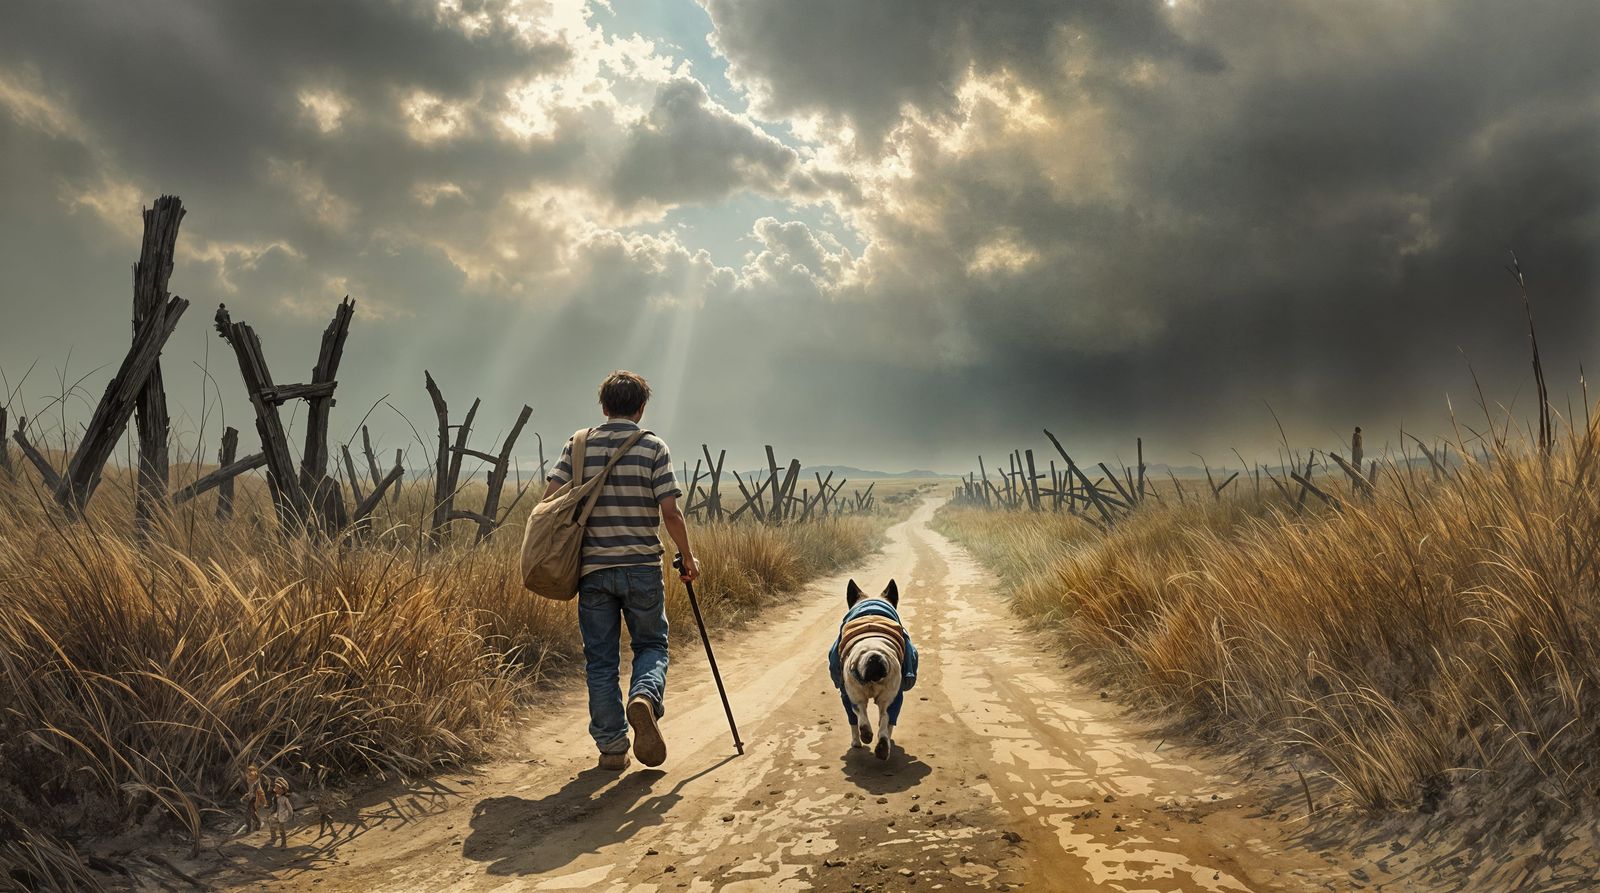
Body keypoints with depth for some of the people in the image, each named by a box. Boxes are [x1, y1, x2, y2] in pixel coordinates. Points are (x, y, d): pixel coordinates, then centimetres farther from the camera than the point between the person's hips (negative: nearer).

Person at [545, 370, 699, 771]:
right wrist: (688, 557, 3)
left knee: (600, 658, 11)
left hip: (592, 568, 2)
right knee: (651, 644, 15)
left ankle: (612, 746, 13)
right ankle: (645, 696, -14)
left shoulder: (578, 445, 3)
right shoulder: (653, 448, -4)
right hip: (642, 569, -2)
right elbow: (670, 513, -10)